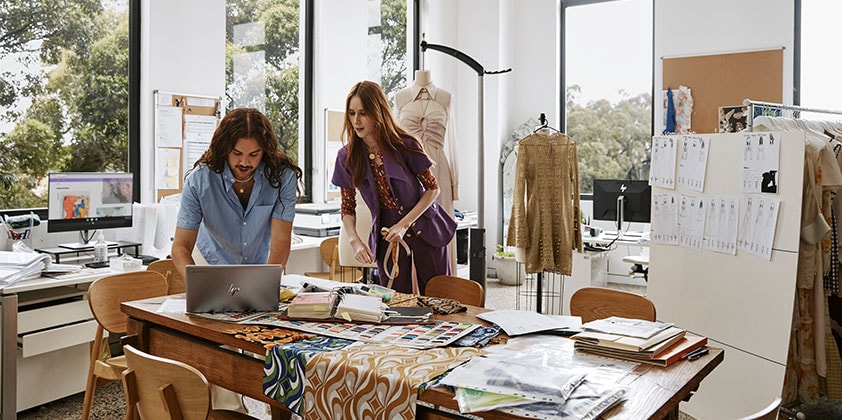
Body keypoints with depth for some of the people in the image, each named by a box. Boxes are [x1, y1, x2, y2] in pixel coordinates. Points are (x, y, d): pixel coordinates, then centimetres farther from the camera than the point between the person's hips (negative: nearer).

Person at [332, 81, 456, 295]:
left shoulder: (405, 146, -15)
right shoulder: (347, 157, -6)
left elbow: (433, 189, -7)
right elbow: (347, 208, 0)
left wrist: (404, 224, -17)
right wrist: (355, 241, -18)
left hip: (425, 233, -2)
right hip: (387, 238, 2)